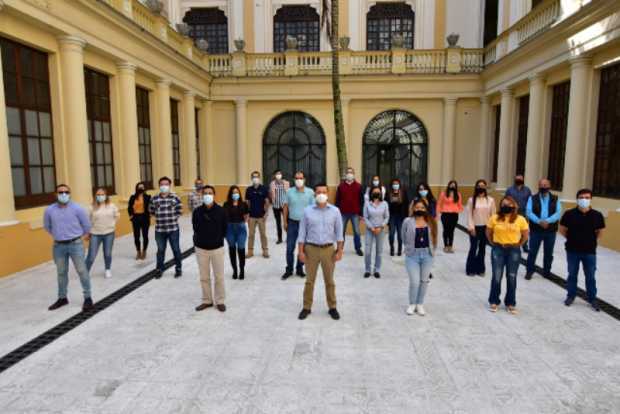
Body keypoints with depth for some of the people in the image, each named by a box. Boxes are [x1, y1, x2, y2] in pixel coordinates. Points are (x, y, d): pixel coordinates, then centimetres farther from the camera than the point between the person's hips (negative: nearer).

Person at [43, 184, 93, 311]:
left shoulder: (77, 208, -8)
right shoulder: (49, 210, -1)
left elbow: (86, 224, 4)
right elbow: (47, 226, 17)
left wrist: (82, 236, 15)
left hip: (75, 244, -3)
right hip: (58, 246, 3)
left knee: (82, 271, -1)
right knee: (61, 273, 15)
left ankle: (88, 298, 7)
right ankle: (62, 298, 29)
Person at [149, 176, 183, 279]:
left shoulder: (175, 197, -7)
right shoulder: (154, 199, -2)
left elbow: (179, 211, 2)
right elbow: (151, 211, 13)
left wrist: (173, 218, -1)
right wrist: (160, 217, 7)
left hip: (173, 229, -1)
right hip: (159, 229, 2)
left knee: (176, 249, 10)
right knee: (160, 250, 14)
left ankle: (178, 268, 26)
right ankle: (159, 269, 29)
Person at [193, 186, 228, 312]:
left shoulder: (221, 211, -9)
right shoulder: (197, 211, -5)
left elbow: (225, 228, 2)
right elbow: (195, 228, 8)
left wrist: (218, 239, 5)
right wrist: (200, 239, 8)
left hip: (217, 248, -1)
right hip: (201, 248, 2)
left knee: (219, 276, 6)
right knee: (204, 277, 11)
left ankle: (220, 301, 21)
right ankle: (207, 300, 26)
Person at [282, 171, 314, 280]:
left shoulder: (310, 192, -4)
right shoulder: (289, 192, -1)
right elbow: (286, 207, 4)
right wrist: (285, 222, 2)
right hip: (292, 223, 0)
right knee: (290, 248, 4)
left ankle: (299, 268, 24)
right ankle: (289, 269, 18)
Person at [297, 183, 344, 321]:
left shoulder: (335, 211, 0)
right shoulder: (307, 211, -1)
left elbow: (339, 232, 2)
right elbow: (302, 232, 1)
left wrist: (339, 250, -3)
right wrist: (301, 251, -3)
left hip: (328, 249, 0)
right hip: (311, 249, 0)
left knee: (329, 280, 11)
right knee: (309, 280, 8)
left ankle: (332, 307, 24)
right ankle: (306, 307, 21)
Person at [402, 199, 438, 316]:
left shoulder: (431, 222, 0)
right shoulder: (408, 221, -6)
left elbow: (434, 237, 11)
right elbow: (404, 238, 5)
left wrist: (431, 250, 9)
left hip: (427, 255, 3)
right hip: (412, 255, -2)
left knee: (424, 281, 12)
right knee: (414, 281, -4)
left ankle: (420, 304, 29)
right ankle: (412, 304, 20)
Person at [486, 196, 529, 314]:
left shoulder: (520, 219, -5)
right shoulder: (494, 218, -5)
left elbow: (525, 235, 6)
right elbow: (488, 233, 7)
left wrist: (518, 245, 6)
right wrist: (494, 244, 6)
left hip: (514, 251, 0)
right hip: (498, 250, 0)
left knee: (511, 278, 8)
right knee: (496, 277, 3)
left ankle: (510, 303, 22)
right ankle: (494, 301, 19)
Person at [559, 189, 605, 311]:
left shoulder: (597, 215, -8)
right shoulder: (569, 214, -11)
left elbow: (600, 232, 9)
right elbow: (562, 229, 2)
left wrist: (592, 241, 4)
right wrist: (572, 238, 4)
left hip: (590, 251, 1)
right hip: (572, 250, 0)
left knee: (590, 276, 10)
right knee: (572, 274, 13)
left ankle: (592, 299, 25)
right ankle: (570, 296, 28)